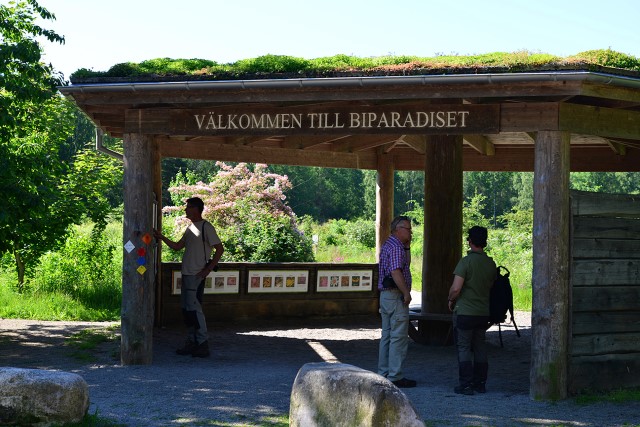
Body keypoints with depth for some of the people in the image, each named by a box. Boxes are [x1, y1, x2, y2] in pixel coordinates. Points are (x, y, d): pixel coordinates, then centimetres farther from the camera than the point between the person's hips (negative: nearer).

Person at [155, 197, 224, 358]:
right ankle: (191, 343, 15)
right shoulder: (190, 228, 17)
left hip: (197, 275, -9)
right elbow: (177, 246, 22)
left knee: (194, 308, -11)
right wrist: (162, 238, 10)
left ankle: (203, 344, -8)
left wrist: (208, 269, -15)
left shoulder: (206, 227, -9)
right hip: (187, 274, 9)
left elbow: (219, 249, -12)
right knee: (186, 309, 10)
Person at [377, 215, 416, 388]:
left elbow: (406, 264, 25)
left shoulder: (388, 245, 16)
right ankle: (395, 376, -7)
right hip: (396, 296, -10)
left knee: (387, 336, 13)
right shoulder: (396, 247, -15)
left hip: (386, 295, 10)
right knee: (399, 337, -7)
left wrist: (407, 247, 15)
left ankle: (383, 373, 17)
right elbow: (396, 272, -24)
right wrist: (407, 293, -19)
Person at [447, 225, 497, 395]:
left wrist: (451, 300, -1)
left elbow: (456, 288, -19)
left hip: (465, 312, -6)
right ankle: (480, 383, 15)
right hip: (483, 312, 6)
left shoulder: (466, 262, -15)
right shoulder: (491, 264, 4)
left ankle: (466, 385, -2)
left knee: (464, 349, 0)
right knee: (480, 348, 13)